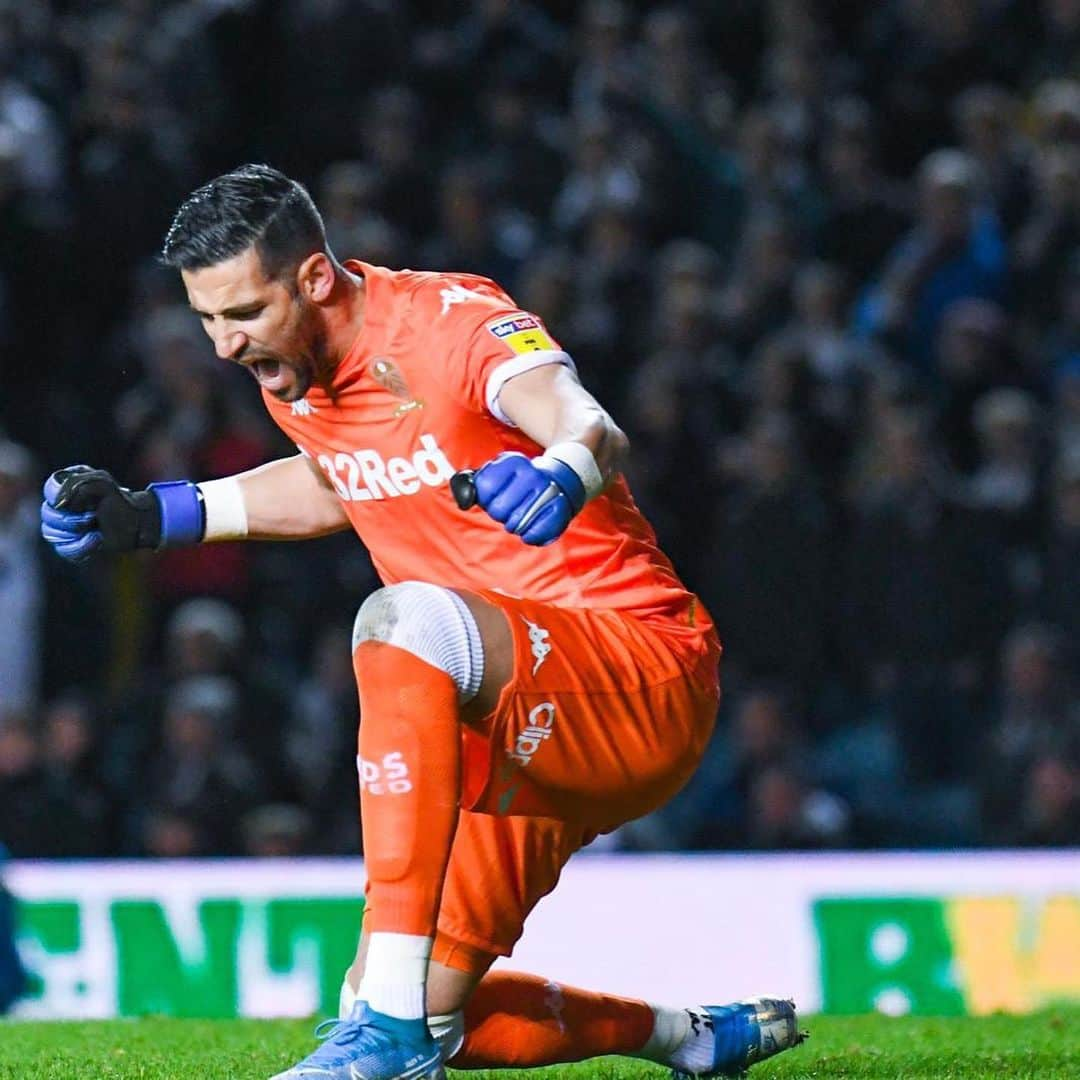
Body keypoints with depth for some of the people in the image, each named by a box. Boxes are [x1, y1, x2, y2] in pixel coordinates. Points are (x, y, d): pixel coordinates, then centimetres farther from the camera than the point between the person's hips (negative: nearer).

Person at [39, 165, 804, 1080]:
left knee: (409, 620, -37)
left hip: (647, 676, -9)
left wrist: (564, 470, -60)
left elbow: (587, 426, -37)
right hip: (510, 732, 9)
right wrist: (152, 516, 19)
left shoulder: (454, 321, -17)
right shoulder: (289, 371, 6)